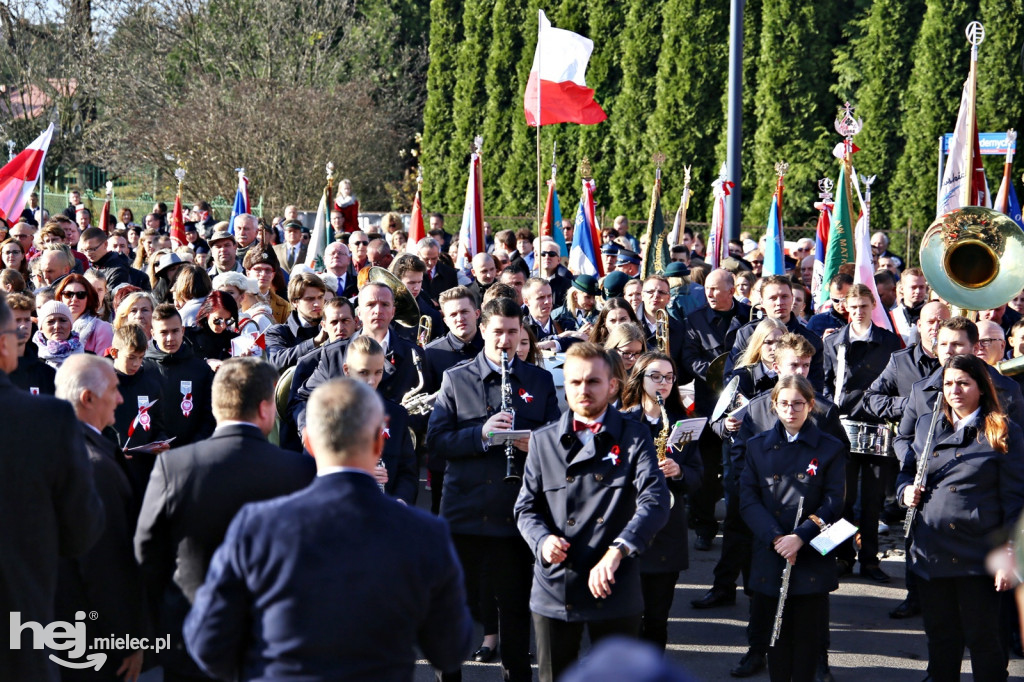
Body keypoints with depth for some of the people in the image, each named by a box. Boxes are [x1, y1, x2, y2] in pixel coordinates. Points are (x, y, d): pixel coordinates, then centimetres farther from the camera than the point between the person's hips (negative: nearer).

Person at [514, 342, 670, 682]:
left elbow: (655, 501, -15)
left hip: (615, 590, -1)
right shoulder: (543, 440, 8)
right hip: (555, 588, 2)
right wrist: (542, 539, -16)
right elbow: (526, 507, 8)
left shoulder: (634, 437, 0)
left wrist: (616, 552, -30)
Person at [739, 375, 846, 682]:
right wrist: (775, 537, -14)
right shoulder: (758, 446, 8)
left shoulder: (831, 449, 3)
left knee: (808, 635, 2)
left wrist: (801, 536, -17)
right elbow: (748, 499, 1)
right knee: (776, 634, 6)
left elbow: (832, 503, -3)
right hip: (770, 557, 2)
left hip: (812, 558, -2)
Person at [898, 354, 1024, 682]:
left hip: (979, 556, -4)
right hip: (932, 553, 5)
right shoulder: (926, 425, 12)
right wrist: (906, 490, -1)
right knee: (940, 637, 13)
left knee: (983, 639, 3)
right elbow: (907, 471, 23)